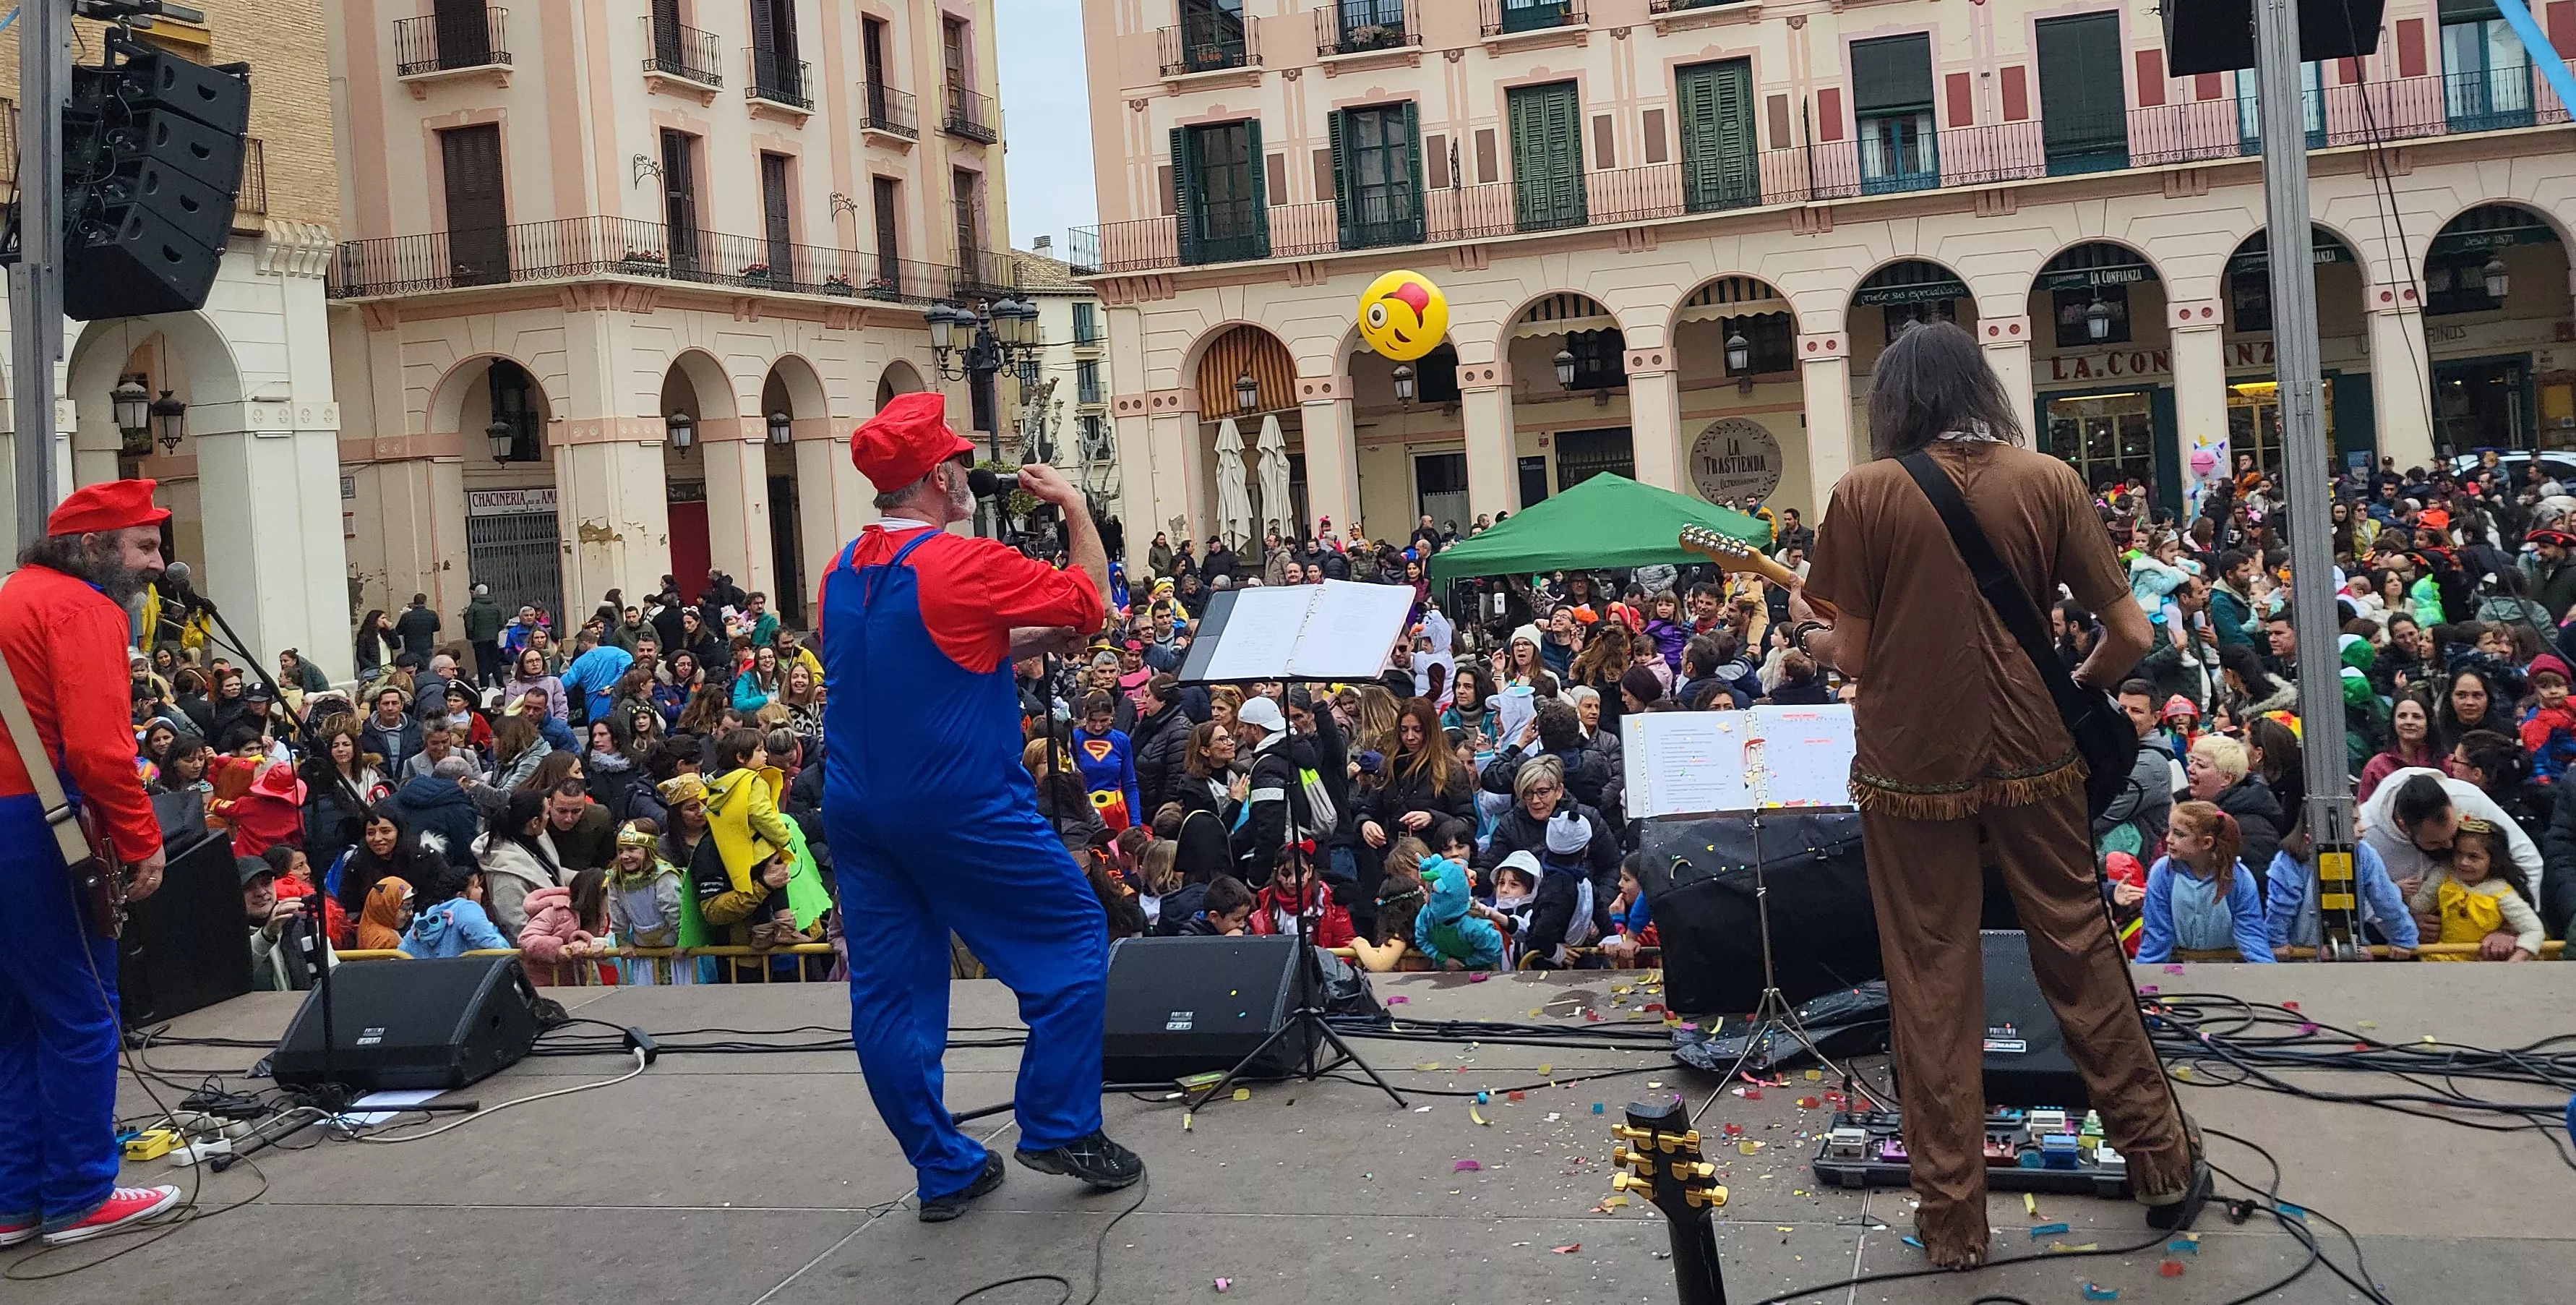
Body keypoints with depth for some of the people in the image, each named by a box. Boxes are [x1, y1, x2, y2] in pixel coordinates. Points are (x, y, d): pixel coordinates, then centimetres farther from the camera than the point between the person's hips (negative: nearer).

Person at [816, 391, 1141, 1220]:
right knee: (1072, 934, 8)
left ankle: (944, 1170, 15)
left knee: (891, 988, 9)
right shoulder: (966, 565, -14)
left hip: (856, 810, 7)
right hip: (963, 808, -7)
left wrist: (1033, 640, 18)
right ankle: (1060, 1127, 7)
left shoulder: (841, 576, 9)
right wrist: (1074, 505, 5)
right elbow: (1094, 601, -6)